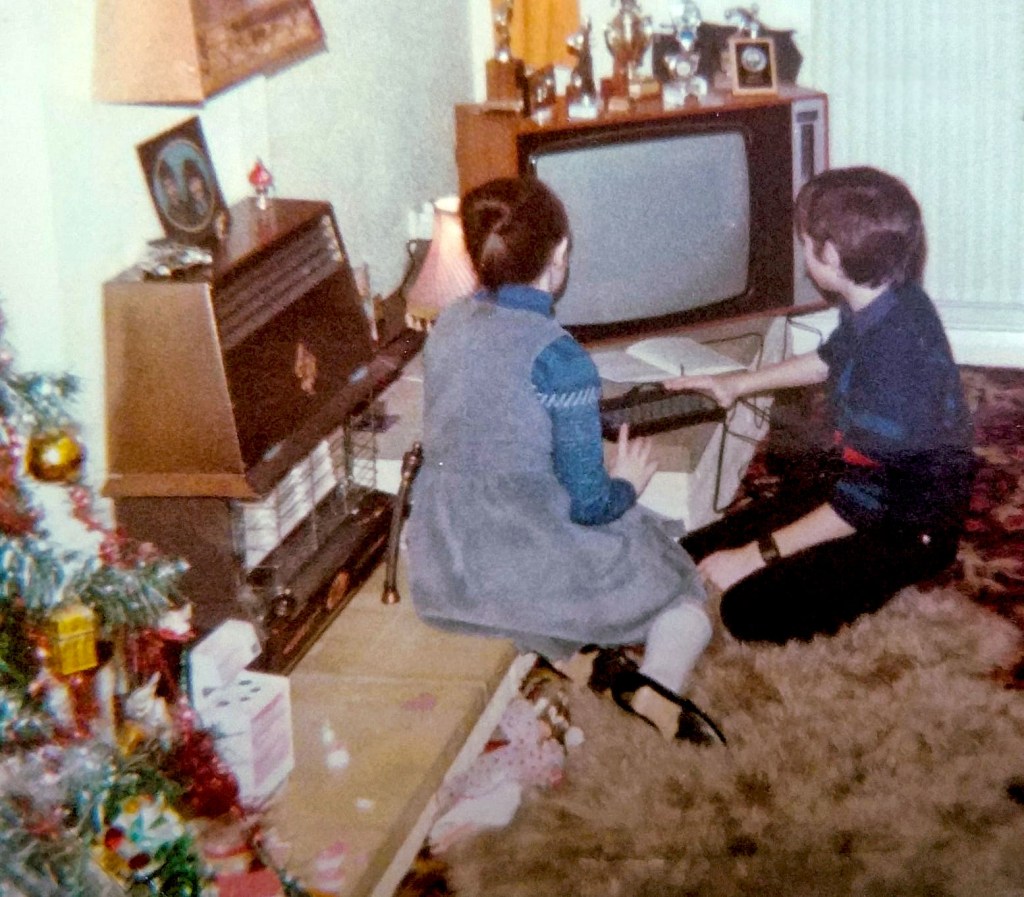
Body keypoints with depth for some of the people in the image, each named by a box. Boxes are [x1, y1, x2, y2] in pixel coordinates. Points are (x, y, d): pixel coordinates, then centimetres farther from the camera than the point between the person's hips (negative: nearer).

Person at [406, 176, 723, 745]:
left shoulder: (448, 327, -1)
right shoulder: (559, 359, -21)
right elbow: (588, 504, -16)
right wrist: (627, 484, 5)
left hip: (442, 575, 6)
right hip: (532, 571, -6)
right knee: (687, 597, 19)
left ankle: (574, 656, 4)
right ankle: (652, 684, -12)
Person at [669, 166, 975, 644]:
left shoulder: (895, 358, -35)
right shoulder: (886, 303, -7)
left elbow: (863, 504, -29)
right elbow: (831, 359, 19)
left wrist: (757, 554, -22)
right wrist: (739, 383, 27)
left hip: (907, 528, -8)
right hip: (864, 476, 8)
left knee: (750, 610, -19)